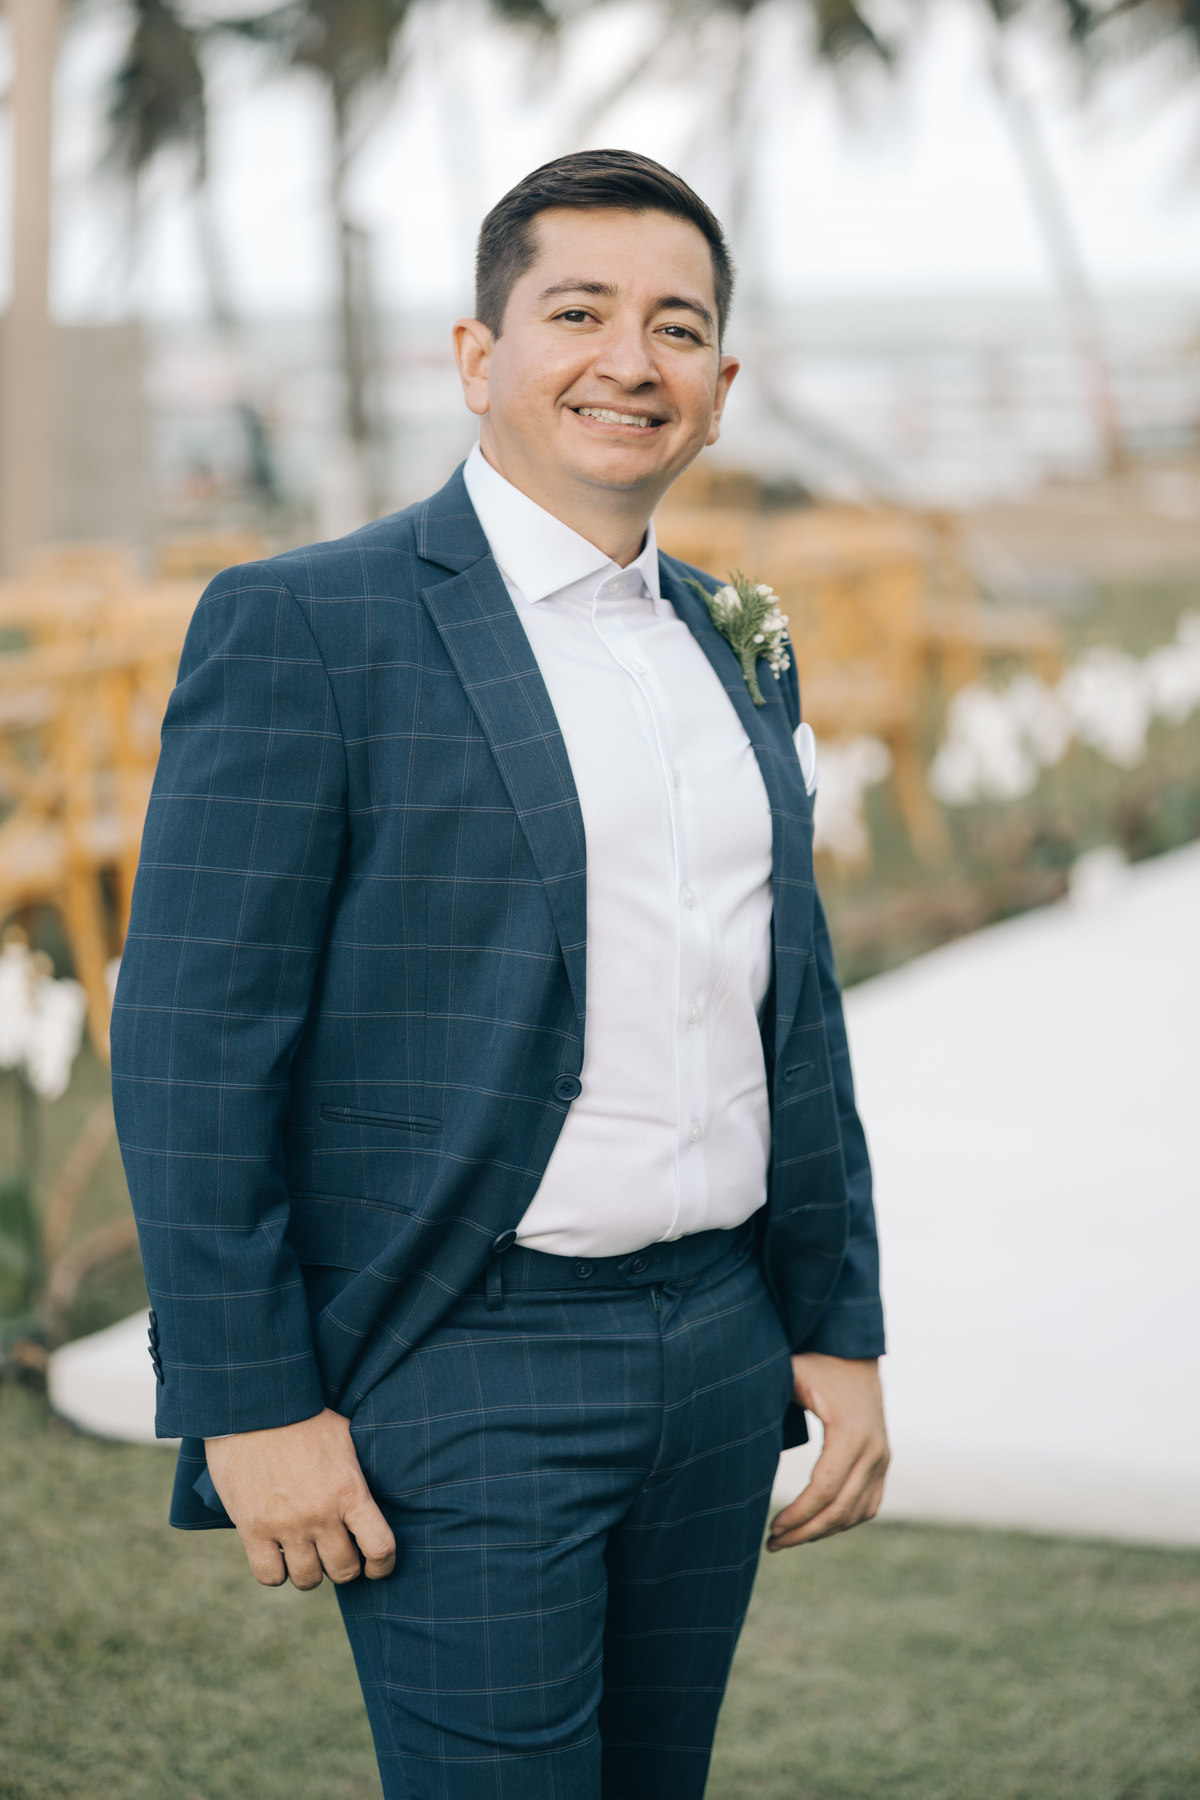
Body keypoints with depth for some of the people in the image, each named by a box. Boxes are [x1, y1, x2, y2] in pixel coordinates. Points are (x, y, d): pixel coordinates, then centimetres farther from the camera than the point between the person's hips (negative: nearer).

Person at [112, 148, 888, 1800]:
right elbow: (191, 1044, -12)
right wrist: (253, 1408, -14)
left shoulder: (736, 652, 13)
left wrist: (841, 1331, 13)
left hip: (717, 1355, 7)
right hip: (460, 1383, -6)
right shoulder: (305, 626, -9)